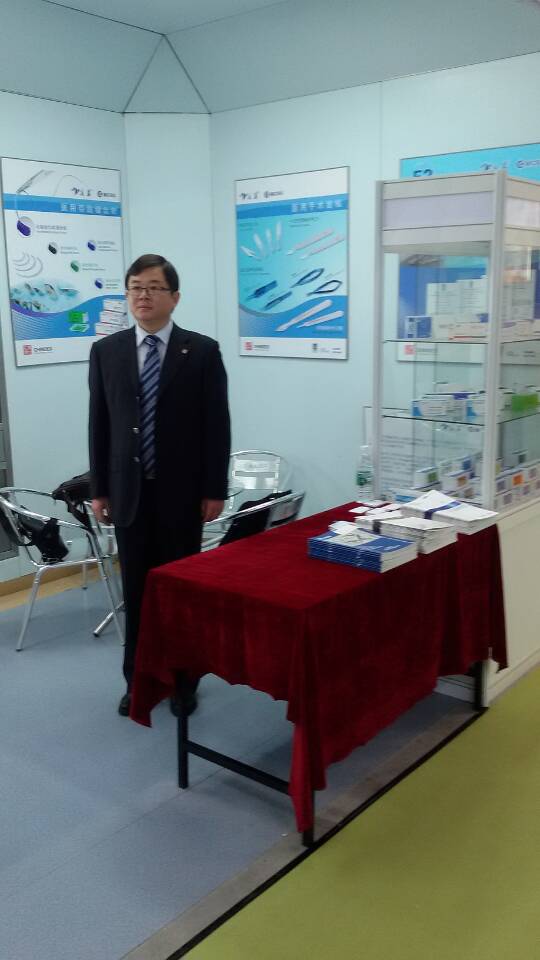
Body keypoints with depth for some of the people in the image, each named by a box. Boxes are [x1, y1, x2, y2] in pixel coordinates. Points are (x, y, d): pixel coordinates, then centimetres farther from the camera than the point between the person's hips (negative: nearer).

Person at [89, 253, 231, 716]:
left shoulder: (202, 351, -3)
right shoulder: (106, 351, 4)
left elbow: (217, 425, -3)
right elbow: (99, 425, 6)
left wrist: (215, 490, -7)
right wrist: (99, 489, 3)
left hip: (182, 491, -2)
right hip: (128, 491, 2)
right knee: (137, 589, 10)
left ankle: (182, 679, 22)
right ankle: (138, 680, 23)